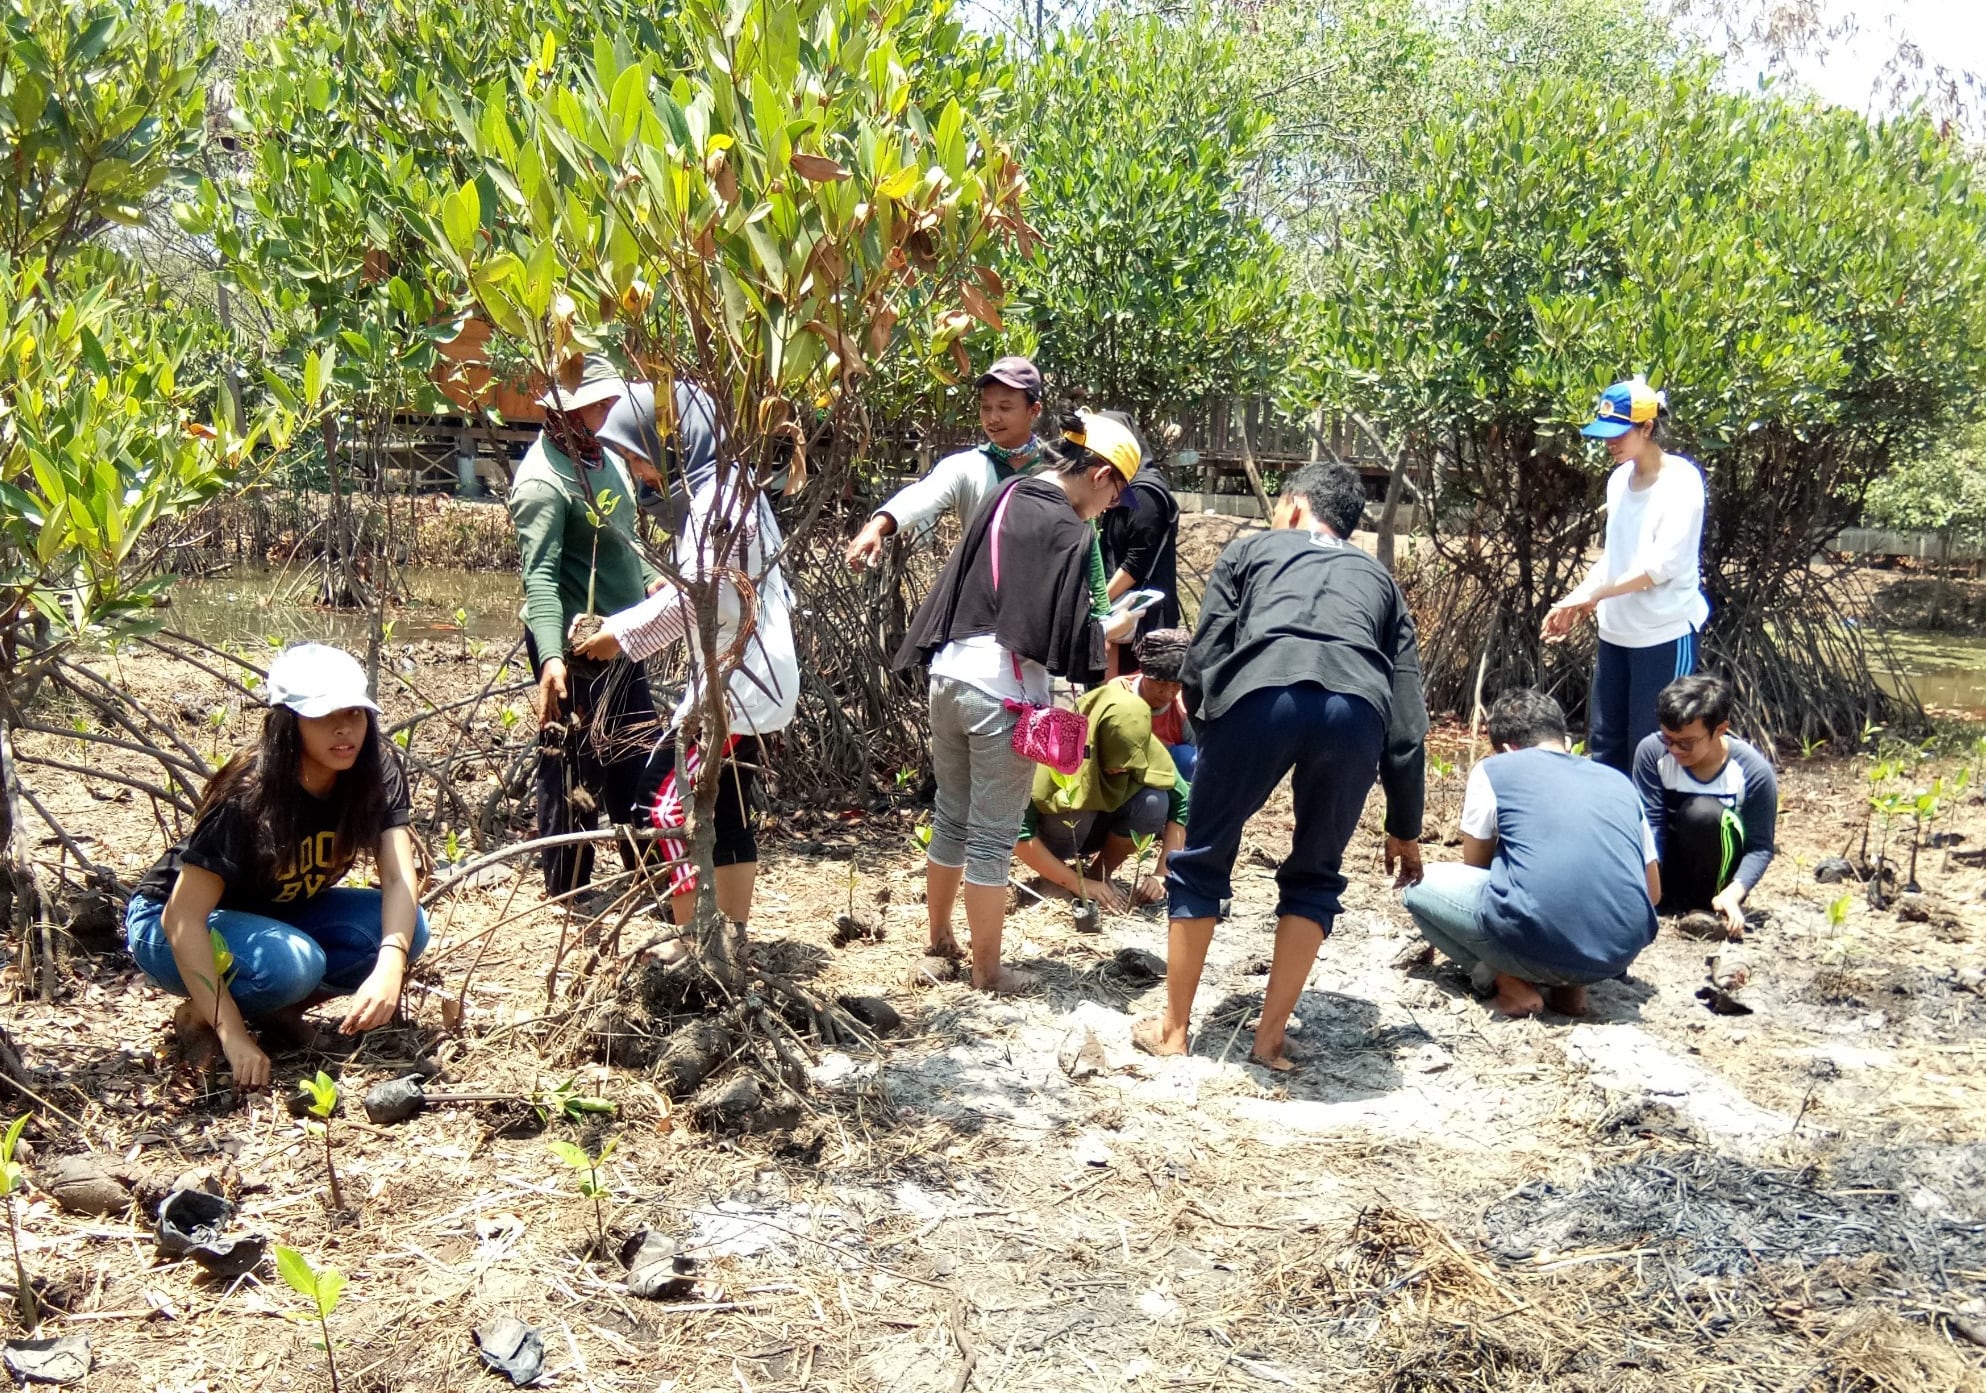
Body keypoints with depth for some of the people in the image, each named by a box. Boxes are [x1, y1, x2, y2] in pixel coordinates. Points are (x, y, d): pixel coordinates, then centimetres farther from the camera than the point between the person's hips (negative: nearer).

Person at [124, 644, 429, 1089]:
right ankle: (199, 1016, -6)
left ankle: (273, 1011, -2)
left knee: (406, 927, -21)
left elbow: (398, 878, -25)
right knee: (289, 963, -37)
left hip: (275, 914, 6)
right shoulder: (249, 797, -31)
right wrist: (233, 1034, -40)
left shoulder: (376, 772, -17)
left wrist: (389, 966, -45)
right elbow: (182, 918, -33)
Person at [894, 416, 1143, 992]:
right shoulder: (1069, 533, -14)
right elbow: (1064, 637, -16)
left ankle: (939, 936, 35)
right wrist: (1113, 628, 2)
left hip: (949, 675, 7)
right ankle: (987, 968, 16)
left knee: (950, 818, 20)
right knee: (993, 838, 4)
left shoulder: (1006, 496, 8)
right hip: (1002, 691, -7)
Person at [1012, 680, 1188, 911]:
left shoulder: (1144, 748, -23)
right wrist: (1077, 883, -34)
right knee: (1076, 808, -36)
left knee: (1154, 801, -26)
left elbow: (1182, 806, -16)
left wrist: (1161, 874, -25)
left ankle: (1100, 873, -4)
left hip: (1100, 830, 3)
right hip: (1057, 838, -3)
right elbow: (1018, 831, -35)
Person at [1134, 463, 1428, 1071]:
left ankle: (1173, 1028, 26)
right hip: (1357, 709, 2)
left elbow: (1201, 660, 17)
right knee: (1314, 876, 23)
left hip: (1263, 692, -2)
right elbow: (1407, 718, 29)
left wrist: (1211, 741, 31)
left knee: (1201, 862, 19)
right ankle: (1270, 1037, 24)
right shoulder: (1378, 579, 37)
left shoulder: (1252, 549, 32)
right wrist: (1404, 828, 33)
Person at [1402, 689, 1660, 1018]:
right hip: (1621, 952, 4)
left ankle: (1510, 983, 1)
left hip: (1535, 942, -4)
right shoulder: (1619, 782, 23)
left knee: (1420, 884, 21)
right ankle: (1569, 985, 12)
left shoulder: (1493, 769, 12)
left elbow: (1475, 868, 24)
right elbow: (1653, 892, 30)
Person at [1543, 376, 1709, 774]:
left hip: (1665, 635, -8)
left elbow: (1661, 565, -19)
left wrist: (1593, 595, -15)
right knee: (1606, 746, 12)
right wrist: (1575, 599, 3)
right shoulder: (1619, 479, 9)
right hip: (1616, 633, 8)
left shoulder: (1681, 481, -13)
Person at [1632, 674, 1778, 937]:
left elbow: (1760, 847, -16)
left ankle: (1707, 904, -13)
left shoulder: (1754, 772, -21)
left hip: (1720, 872, -2)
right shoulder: (1652, 751, -16)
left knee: (1704, 812, -34)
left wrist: (1733, 893, -33)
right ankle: (1675, 900, 0)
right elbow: (1650, 823, -19)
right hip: (1670, 862, 2)